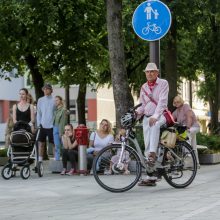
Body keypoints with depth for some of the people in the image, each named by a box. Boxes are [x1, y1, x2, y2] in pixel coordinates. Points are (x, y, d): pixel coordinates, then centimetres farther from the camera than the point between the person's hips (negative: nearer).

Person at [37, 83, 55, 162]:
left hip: (51, 126, -3)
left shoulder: (54, 100, -2)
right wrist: (38, 123, 2)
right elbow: (38, 113, 10)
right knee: (41, 143, 5)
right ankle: (40, 160, 11)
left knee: (54, 143, 3)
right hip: (43, 126, 3)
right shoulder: (40, 100, 7)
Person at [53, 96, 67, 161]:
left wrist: (61, 132, -17)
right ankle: (57, 159, 15)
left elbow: (63, 122, -13)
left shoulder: (63, 110, -9)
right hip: (55, 129, 8)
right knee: (57, 146, 10)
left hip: (60, 129, -8)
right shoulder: (56, 110, 14)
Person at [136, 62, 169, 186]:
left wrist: (155, 116, -28)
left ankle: (153, 153, -44)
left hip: (160, 116, -5)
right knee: (147, 147, -1)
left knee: (155, 125, -41)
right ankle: (151, 177, 1)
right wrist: (136, 113, -4)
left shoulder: (163, 83, -3)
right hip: (147, 118, 5)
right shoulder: (144, 87, 14)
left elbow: (162, 102, -15)